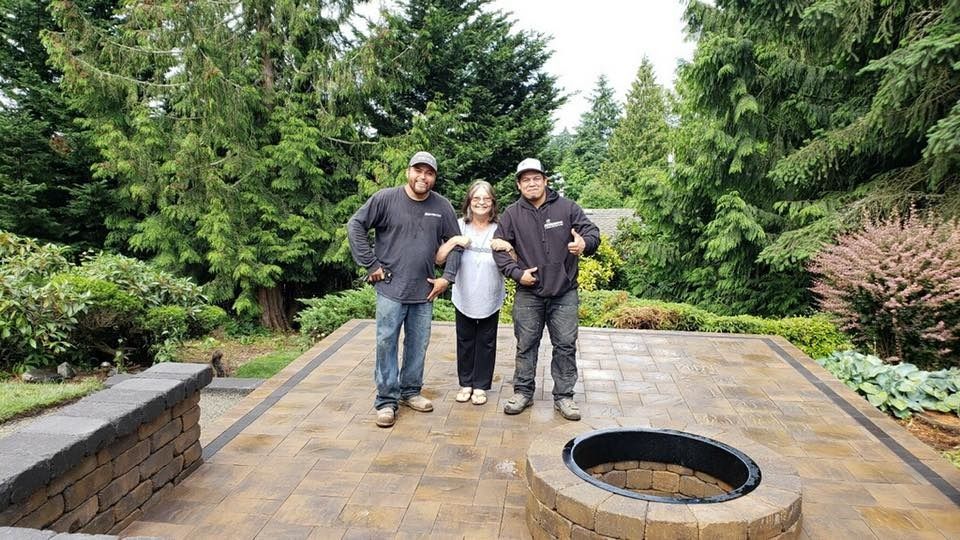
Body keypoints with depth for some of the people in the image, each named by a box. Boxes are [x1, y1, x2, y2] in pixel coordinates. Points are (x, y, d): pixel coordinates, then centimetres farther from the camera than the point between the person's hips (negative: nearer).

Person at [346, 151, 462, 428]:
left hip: (425, 291, 3)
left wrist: (447, 277, 3)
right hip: (391, 289, -3)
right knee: (386, 343, 1)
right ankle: (386, 400, 12)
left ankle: (411, 391, 29)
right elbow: (355, 226, -6)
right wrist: (370, 265, -9)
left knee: (418, 344, 12)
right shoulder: (386, 199, -7)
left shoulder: (442, 206, 3)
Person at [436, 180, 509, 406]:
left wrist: (507, 248, -24)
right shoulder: (460, 226, -4)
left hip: (490, 300, 0)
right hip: (463, 298, 1)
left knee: (486, 343, 9)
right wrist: (453, 241, -22)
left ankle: (480, 386, 24)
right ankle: (465, 383, 28)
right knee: (465, 341, 12)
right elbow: (439, 259, -7)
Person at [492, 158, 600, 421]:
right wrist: (516, 272, -8)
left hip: (565, 293, 0)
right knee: (526, 345, 10)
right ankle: (523, 392, 25)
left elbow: (593, 232, -2)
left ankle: (563, 396, 20)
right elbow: (499, 248, 4)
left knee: (565, 346, 7)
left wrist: (585, 243, -26)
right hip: (528, 293, 1)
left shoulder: (567, 207, -3)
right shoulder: (512, 214, 0)